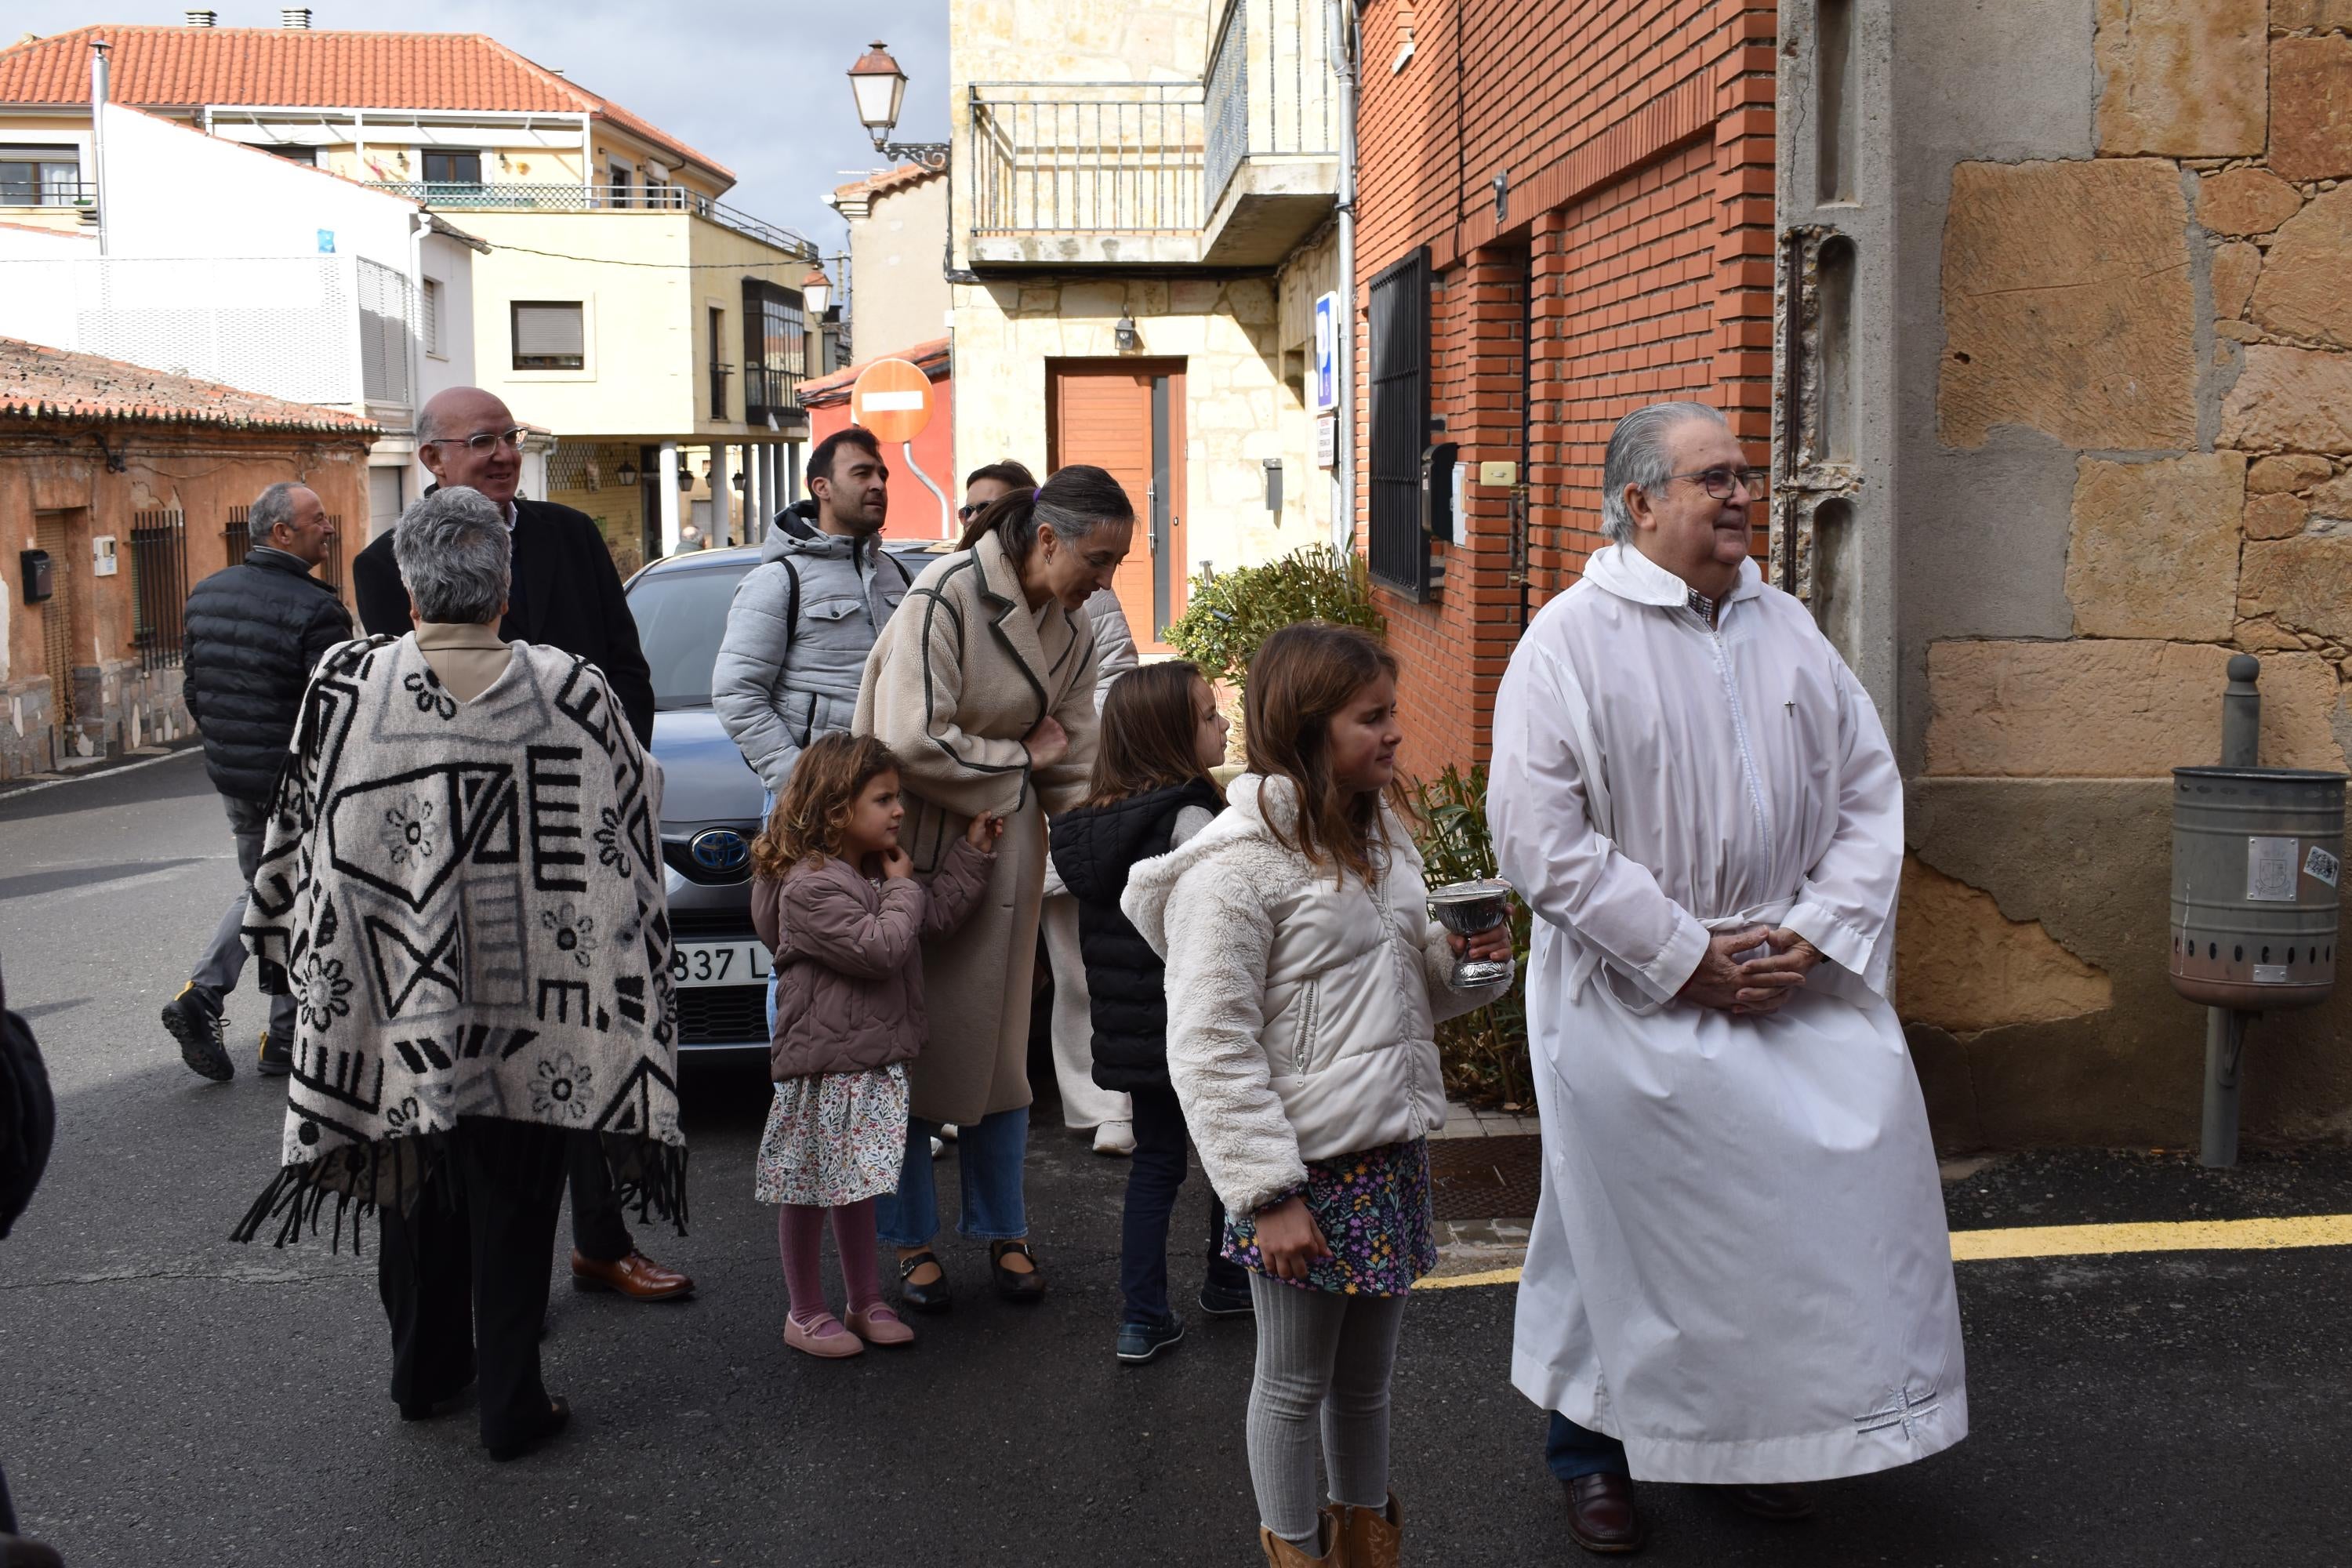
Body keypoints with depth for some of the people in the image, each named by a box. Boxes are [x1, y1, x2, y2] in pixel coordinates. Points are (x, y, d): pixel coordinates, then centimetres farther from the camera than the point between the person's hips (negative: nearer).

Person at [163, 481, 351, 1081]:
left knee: (258, 889, 24)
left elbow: (192, 689, 12)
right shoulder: (316, 610, -19)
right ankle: (285, 1041, 15)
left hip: (229, 778, 7)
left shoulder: (206, 594, 5)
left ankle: (201, 995, 7)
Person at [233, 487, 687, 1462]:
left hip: (394, 1007, 2)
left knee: (417, 1192, 20)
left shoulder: (347, 687, -9)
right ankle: (510, 1405, 15)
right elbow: (627, 840, 0)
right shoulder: (572, 692, -10)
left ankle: (424, 1374, 34)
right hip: (529, 1011, -1)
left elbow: (300, 838, 2)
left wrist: (283, 935, 19)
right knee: (511, 1202, 10)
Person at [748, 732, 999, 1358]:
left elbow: (938, 915, 14)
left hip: (874, 1060, 9)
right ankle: (805, 1312, 17)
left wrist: (973, 852, 10)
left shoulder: (876, 872, 11)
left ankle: (865, 1302, 28)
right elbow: (877, 949, -26)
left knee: (856, 1186, 19)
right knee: (809, 1191, 5)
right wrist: (902, 887, -14)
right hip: (823, 1066, -9)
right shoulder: (808, 887, -20)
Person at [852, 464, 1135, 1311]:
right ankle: (911, 1239, 17)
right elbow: (911, 745, -26)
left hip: (1003, 848, 6)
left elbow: (1073, 769, 8)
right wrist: (1020, 758, -14)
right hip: (911, 847, -6)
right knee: (908, 1043, 1)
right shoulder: (944, 598, -20)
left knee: (999, 1043, 10)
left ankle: (1003, 1231, 24)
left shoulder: (1072, 630, 3)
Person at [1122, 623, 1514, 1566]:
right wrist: (1268, 1194, -18)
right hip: (1306, 1168, -7)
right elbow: (1210, 1051, -17)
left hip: (1392, 1152, 7)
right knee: (1295, 1384, 11)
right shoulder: (1237, 866, -17)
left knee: (1367, 1377, 21)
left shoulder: (1381, 834, 9)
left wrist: (1460, 960, -2)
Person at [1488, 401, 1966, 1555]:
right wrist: (1686, 956, -14)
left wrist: (1816, 932, -4)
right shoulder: (1572, 639, -8)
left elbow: (1868, 792, 11)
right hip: (1634, 1001, -5)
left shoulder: (1787, 629, 9)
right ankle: (1590, 1446, 26)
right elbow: (1540, 841, -14)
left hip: (1792, 978, 5)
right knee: (1622, 1220, 3)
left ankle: (1756, 1430, 25)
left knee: (1846, 1163, 3)